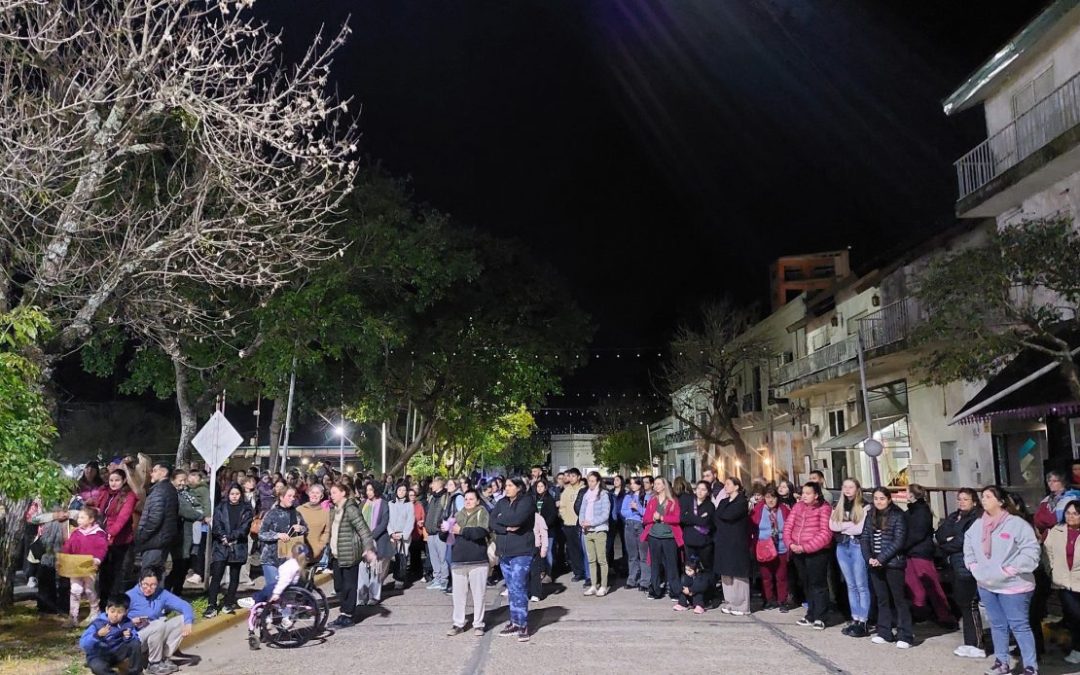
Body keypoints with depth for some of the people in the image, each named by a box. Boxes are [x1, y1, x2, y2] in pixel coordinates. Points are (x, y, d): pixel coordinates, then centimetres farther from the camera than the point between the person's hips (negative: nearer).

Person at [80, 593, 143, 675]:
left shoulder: (127, 623, -6)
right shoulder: (97, 623, -16)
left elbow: (137, 639, -6)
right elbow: (83, 645, -22)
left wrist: (129, 637, -28)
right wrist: (97, 635, -39)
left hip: (117, 652, 4)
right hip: (99, 656, -3)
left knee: (135, 644, -19)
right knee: (99, 667, -37)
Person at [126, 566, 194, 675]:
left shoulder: (162, 594, -1)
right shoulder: (130, 596, -13)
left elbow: (184, 605, -6)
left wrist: (188, 623, -24)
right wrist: (131, 622, -28)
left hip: (157, 636, 5)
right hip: (135, 639, -5)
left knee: (182, 619, -9)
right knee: (159, 624, -32)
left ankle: (165, 658, -5)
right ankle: (154, 664, -13)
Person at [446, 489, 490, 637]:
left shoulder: (482, 513, 1)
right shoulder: (458, 515, 15)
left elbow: (482, 531, -17)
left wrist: (462, 530, -17)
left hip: (478, 562, -4)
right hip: (458, 562, 4)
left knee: (478, 595, 3)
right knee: (458, 595, 6)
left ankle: (478, 624, 14)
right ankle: (458, 624, 16)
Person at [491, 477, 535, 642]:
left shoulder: (526, 503, -7)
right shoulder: (501, 503, 10)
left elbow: (516, 519, -23)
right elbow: (492, 524, 0)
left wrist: (500, 519, -6)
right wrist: (507, 528, -16)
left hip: (521, 552, -6)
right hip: (504, 552, 6)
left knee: (518, 589, -8)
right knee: (511, 590, 12)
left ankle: (523, 625, 0)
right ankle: (514, 622, 20)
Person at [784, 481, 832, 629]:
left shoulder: (824, 508, -10)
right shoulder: (798, 506, 9)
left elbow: (825, 533, -18)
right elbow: (788, 525, 7)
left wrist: (805, 547, -20)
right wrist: (790, 543, -10)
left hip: (816, 552, -6)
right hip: (798, 552, 6)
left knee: (818, 584, 2)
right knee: (806, 584, 16)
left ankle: (819, 618, 10)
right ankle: (810, 615, 27)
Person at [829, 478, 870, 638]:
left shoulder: (864, 507, -4)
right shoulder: (837, 507, 11)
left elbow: (861, 528, -15)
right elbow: (832, 526, 0)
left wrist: (843, 526, -4)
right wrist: (851, 525, -10)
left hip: (858, 546, -5)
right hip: (842, 547, 6)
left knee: (861, 586, -4)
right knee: (850, 585, 10)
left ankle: (863, 622, -1)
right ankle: (855, 619, 15)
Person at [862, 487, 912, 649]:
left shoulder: (898, 516, -8)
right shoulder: (871, 516, 9)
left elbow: (899, 541, -14)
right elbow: (864, 538, 7)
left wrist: (881, 558, -17)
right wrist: (869, 558, -7)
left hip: (893, 564, -6)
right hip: (875, 564, 6)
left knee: (899, 599, 0)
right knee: (882, 599, 13)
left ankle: (905, 635, 7)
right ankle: (884, 633, 22)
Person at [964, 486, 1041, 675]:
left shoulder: (1016, 524, -14)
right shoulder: (977, 525, 7)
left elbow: (1031, 551, -18)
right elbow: (968, 547, 22)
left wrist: (1010, 570, -19)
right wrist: (974, 566, 10)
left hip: (1012, 586, -6)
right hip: (986, 585, 7)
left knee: (1019, 625, -1)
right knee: (997, 625, 15)